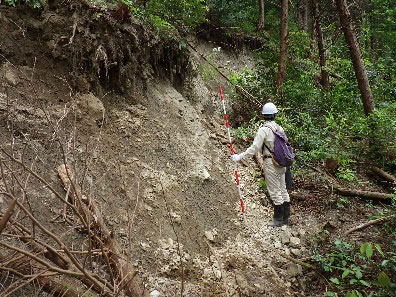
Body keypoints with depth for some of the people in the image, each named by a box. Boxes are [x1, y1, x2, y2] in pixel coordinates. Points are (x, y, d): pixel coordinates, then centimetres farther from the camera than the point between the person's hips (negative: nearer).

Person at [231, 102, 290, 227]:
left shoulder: (264, 129, -15)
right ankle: (285, 218, 23)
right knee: (283, 190, 13)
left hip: (270, 162, -7)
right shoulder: (279, 128, 6)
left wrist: (239, 157, -15)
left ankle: (278, 219, 10)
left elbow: (254, 148, -19)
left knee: (275, 192, 1)